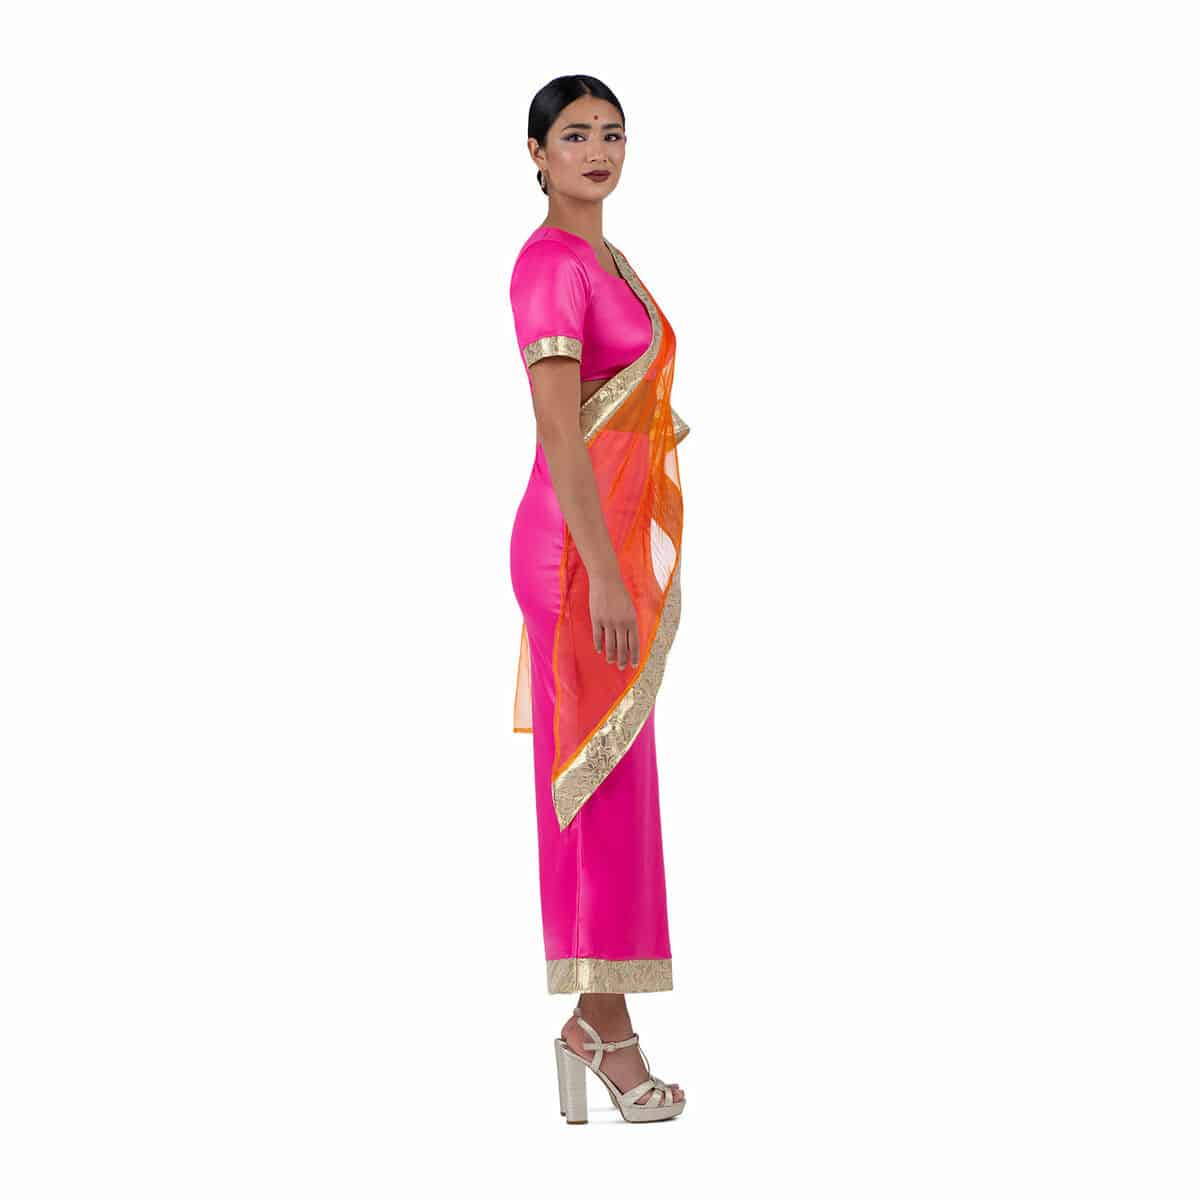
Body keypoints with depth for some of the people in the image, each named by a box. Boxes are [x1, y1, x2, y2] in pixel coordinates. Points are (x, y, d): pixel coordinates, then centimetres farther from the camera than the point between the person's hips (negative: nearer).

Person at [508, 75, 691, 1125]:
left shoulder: (605, 259, 17)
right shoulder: (550, 264, -13)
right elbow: (556, 430, -20)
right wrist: (605, 575, -25)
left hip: (626, 536, 10)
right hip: (584, 543, -10)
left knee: (611, 775, 12)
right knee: (601, 775, -4)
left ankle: (595, 1019, 21)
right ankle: (606, 1029, 5)